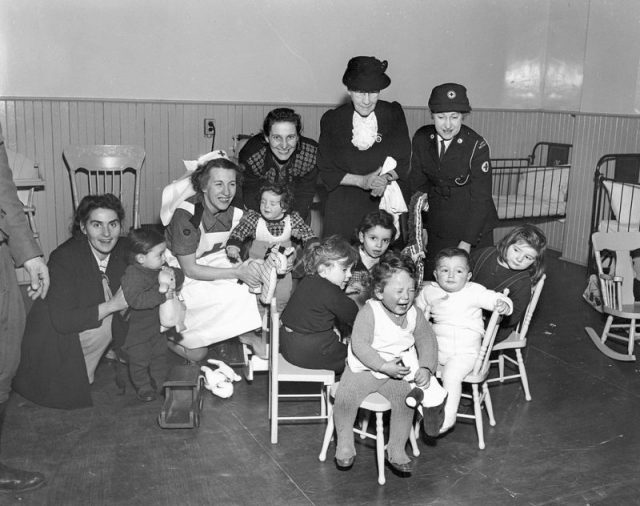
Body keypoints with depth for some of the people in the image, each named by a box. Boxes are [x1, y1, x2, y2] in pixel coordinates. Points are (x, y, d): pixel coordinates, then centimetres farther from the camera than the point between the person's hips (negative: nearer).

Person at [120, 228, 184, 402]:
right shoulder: (132, 275, -31)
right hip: (136, 328, -7)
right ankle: (143, 387, 30)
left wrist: (171, 276, -25)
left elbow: (180, 275, -1)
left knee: (160, 353, 20)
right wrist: (162, 295, -40)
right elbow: (135, 299, -42)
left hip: (156, 323, 8)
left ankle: (159, 382, 40)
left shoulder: (159, 267, -5)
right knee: (140, 359, 8)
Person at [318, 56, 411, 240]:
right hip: (344, 208, 0)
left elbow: (403, 162, 3)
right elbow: (325, 171, -2)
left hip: (388, 204, 1)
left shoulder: (393, 114, 2)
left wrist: (386, 179, -18)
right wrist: (363, 181, -15)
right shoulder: (332, 120, 0)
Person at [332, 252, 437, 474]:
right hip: (363, 369, -3)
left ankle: (396, 449, 1)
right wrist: (383, 366, -28)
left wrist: (426, 368, -12)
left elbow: (427, 341, 4)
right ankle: (345, 442, 5)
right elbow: (359, 345, -24)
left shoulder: (414, 314, -3)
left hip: (396, 372, 3)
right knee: (345, 398, -20)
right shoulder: (369, 312, -19)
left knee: (405, 399, -17)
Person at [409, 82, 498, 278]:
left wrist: (466, 243, -19)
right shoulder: (421, 139, -6)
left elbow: (481, 197, -16)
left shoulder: (476, 146, -17)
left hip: (474, 226, -3)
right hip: (438, 228, 3)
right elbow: (418, 184, 2)